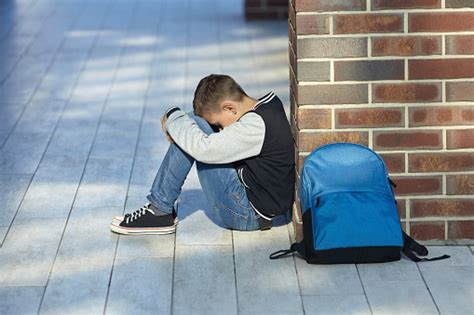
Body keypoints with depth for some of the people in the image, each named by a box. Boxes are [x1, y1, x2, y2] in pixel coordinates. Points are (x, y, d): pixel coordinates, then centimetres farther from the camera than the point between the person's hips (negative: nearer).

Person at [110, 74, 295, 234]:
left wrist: (172, 117, -12)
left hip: (250, 215, -10)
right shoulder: (270, 103, 3)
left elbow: (204, 148, -30)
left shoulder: (256, 126, -25)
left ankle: (160, 210, -6)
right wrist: (177, 127, -4)